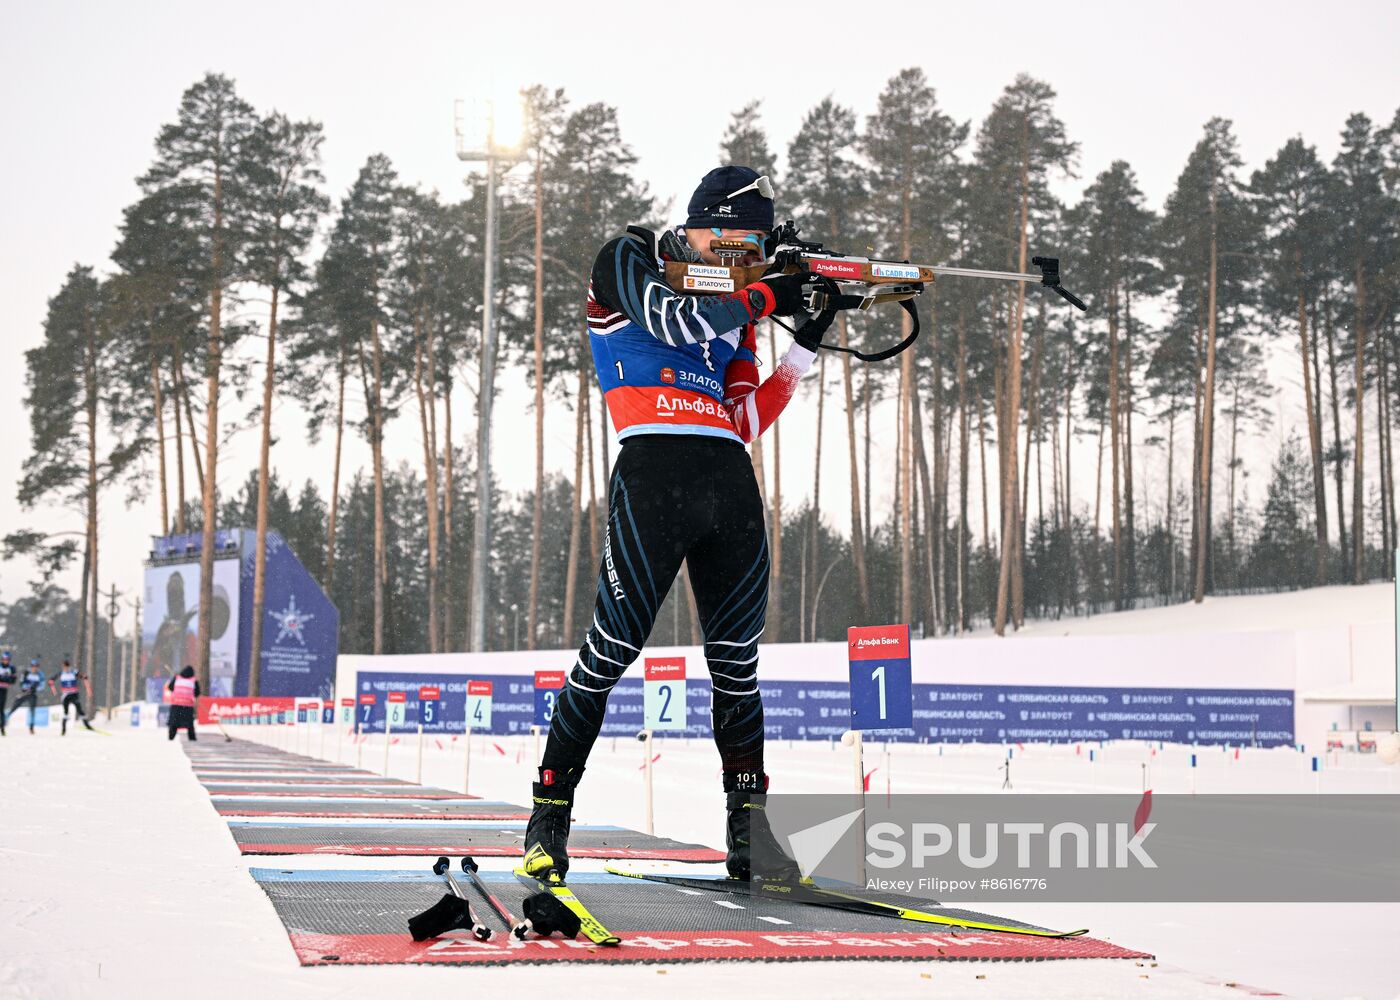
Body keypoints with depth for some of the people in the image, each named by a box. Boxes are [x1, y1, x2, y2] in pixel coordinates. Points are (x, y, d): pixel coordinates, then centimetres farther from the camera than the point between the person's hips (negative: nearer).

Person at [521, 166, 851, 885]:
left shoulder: (734, 304, 22)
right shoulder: (628, 260, 8)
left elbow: (744, 422, 14)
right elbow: (669, 319, -12)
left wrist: (807, 344, 10)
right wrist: (765, 297, -3)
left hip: (731, 483, 6)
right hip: (654, 469, -6)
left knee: (737, 663, 8)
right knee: (611, 651, -9)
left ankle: (748, 833, 16)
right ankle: (549, 818, 1)